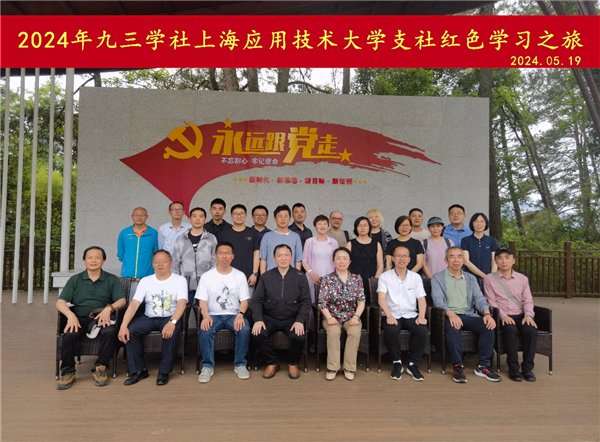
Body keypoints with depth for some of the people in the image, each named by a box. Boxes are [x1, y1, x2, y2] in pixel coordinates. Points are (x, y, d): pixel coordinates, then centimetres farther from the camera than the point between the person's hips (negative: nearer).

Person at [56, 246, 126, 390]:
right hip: (79, 318, 1)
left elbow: (122, 300, 2)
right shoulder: (75, 280, 15)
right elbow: (60, 303, 5)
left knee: (110, 332, -33)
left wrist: (109, 308, -19)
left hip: (101, 318, -1)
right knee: (69, 334, -31)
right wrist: (70, 315, -15)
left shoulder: (112, 280, 12)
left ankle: (100, 369, -15)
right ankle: (67, 372, -13)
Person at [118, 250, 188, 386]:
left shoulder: (179, 280, -2)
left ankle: (164, 371, -15)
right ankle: (139, 370, -7)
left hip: (170, 318, -3)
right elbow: (134, 304, -6)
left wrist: (172, 322, -35)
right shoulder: (145, 281, 5)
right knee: (130, 330, -23)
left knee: (172, 332, -34)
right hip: (149, 318, 3)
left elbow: (182, 303, -17)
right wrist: (123, 325, -22)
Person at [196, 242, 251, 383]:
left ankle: (240, 364, -9)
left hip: (234, 315, 0)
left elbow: (244, 300, 3)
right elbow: (202, 301, 1)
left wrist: (240, 315, -17)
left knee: (245, 329, -30)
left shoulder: (240, 276, 7)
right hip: (213, 315, 0)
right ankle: (208, 366, -12)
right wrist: (206, 316, -19)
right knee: (204, 330, -31)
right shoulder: (207, 276, 6)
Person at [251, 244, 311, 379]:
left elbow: (305, 301, 0)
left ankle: (293, 364, 5)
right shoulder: (266, 277, 7)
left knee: (299, 337, -29)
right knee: (257, 334, -26)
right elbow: (256, 300, 3)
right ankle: (273, 363, 3)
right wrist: (258, 319, -13)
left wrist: (300, 320, -15)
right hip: (270, 318, 1)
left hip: (292, 319, -1)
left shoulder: (300, 277, 4)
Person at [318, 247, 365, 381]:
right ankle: (332, 367, -18)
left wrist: (356, 316, -14)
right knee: (333, 331, -32)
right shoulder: (327, 279, 3)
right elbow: (322, 302, -2)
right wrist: (329, 317, -18)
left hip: (351, 316, 1)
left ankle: (349, 368, -17)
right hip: (332, 316, -1)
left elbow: (361, 301, 3)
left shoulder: (357, 279, 7)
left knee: (355, 332, -30)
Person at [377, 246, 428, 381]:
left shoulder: (416, 277, 14)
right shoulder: (385, 276, 6)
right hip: (392, 315, -2)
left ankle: (413, 365, -9)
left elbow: (421, 299, 7)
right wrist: (389, 316, -21)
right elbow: (381, 298, -5)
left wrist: (421, 316, -12)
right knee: (391, 330, -33)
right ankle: (397, 363, -10)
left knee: (422, 329, -28)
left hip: (411, 315, 2)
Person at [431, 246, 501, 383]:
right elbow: (438, 300, -6)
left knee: (488, 326, -24)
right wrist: (450, 313, -25)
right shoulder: (437, 278, 8)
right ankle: (458, 367, -25)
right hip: (449, 316, -4)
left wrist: (486, 313, -11)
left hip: (469, 315, 4)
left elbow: (479, 298, 10)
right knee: (453, 328, -37)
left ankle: (483, 366, -15)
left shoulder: (471, 278, 22)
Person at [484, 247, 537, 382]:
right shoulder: (489, 279, 8)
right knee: (511, 330, -34)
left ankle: (527, 367, -16)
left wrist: (528, 315, -9)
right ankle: (513, 368, -20)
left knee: (530, 330, -29)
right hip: (502, 317, -2)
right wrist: (503, 315, -15)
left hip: (520, 316, 3)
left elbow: (528, 300, 9)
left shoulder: (522, 279, 16)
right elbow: (491, 301, 0)